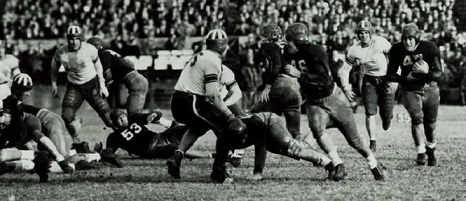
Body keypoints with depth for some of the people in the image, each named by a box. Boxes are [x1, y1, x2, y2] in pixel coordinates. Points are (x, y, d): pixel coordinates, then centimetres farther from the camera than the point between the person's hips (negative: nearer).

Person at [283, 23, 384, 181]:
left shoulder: (315, 52, -24)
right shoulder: (290, 54, -5)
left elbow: (324, 80, -31)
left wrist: (299, 74, -35)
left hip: (333, 98, -4)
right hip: (314, 102, 4)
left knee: (353, 138, 4)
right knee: (317, 130, -27)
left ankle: (374, 166, 24)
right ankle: (338, 165, -21)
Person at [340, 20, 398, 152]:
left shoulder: (381, 43, -19)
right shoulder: (354, 50, -9)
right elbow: (345, 69, 2)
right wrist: (346, 88, -6)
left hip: (386, 78, -2)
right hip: (370, 80, 2)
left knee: (387, 114, -3)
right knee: (370, 113, -9)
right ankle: (373, 143, 0)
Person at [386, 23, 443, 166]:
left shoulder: (429, 48, -18)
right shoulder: (397, 50, -14)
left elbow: (439, 75, -18)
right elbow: (390, 75, -3)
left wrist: (427, 72, -38)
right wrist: (404, 79, -20)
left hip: (429, 88, 0)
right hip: (410, 90, 0)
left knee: (430, 123, 8)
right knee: (417, 117, -22)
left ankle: (431, 149, 34)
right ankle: (421, 153, -15)